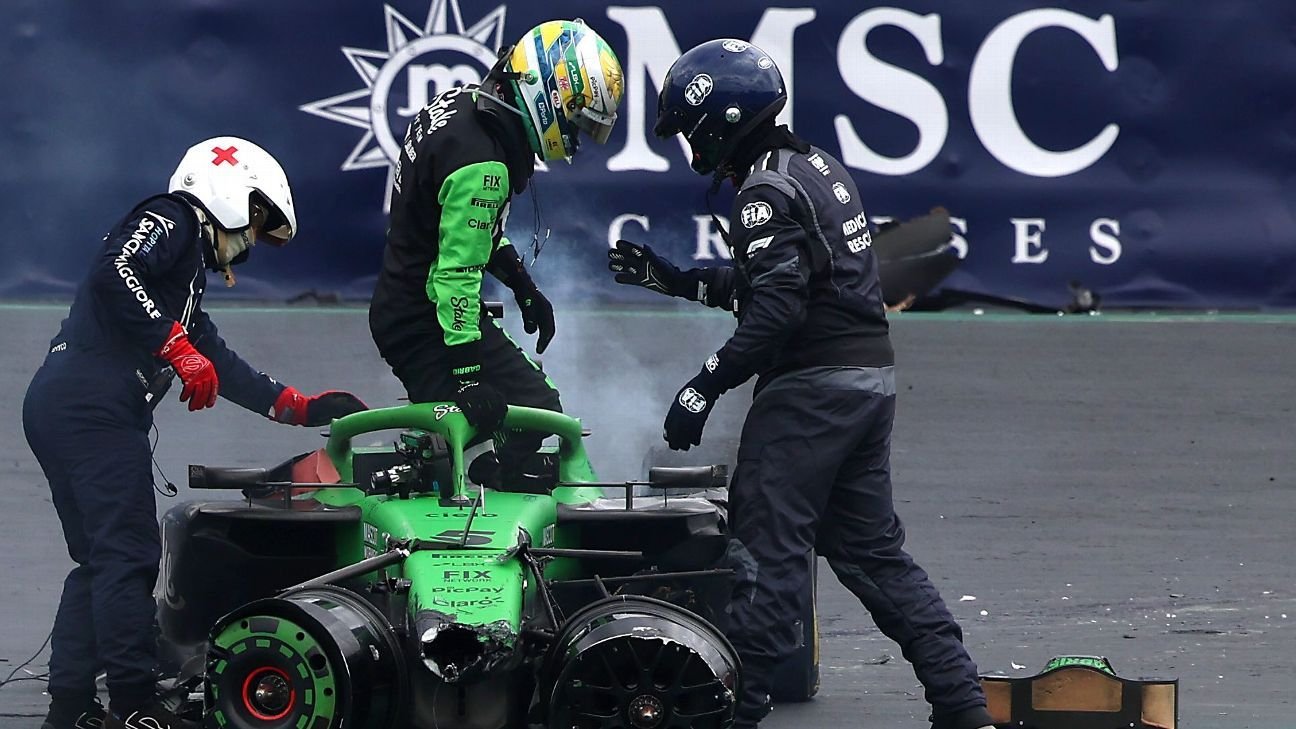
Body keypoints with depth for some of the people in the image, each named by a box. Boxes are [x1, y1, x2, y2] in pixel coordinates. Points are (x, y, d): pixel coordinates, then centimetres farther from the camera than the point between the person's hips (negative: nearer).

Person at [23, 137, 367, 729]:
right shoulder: (169, 221, 0)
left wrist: (300, 408, 27)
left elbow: (215, 364, 29)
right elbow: (114, 272, -20)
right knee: (129, 554, -10)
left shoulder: (189, 265, 29)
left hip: (55, 407, 10)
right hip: (93, 407, -10)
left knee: (99, 560, 13)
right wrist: (177, 348, -19)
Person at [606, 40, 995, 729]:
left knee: (769, 545, -5)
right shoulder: (820, 167, 17)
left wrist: (705, 387, -20)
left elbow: (775, 309, -22)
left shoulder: (766, 191, -14)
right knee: (870, 545, 14)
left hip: (811, 387, -10)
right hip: (872, 377, 10)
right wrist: (671, 279, 25)